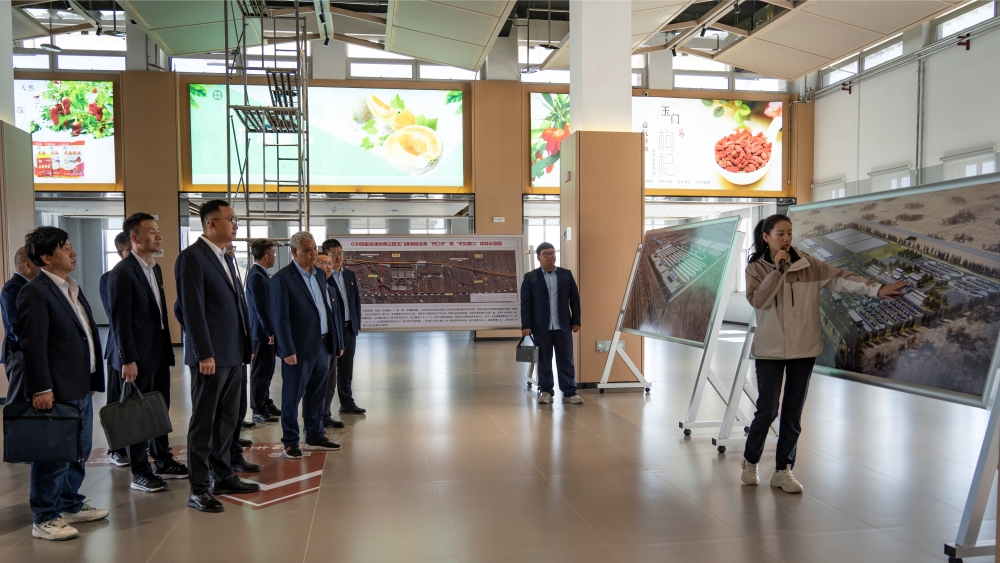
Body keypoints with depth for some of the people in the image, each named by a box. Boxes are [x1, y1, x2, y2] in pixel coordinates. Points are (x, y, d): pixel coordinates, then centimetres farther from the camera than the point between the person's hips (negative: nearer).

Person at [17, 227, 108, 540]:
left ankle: (70, 506, 31)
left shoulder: (72, 289, 15)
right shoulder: (35, 293, -13)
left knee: (79, 451, 17)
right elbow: (33, 345, -18)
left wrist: (93, 378, 18)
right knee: (54, 455, 0)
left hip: (81, 388, 9)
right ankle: (45, 519, 11)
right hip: (56, 391, -9)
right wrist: (41, 389, -20)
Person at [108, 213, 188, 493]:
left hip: (159, 353, 8)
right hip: (138, 357, -8)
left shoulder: (154, 268, 12)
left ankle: (163, 461, 27)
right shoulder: (122, 272, -14)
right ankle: (140, 472, 13)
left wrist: (168, 348, 14)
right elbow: (120, 320, -17)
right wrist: (128, 360, -18)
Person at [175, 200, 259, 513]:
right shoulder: (192, 257, -10)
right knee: (204, 423, -1)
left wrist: (247, 345, 15)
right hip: (211, 356, -8)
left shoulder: (227, 259, 17)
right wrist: (205, 355, -19)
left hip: (234, 355, 8)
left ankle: (222, 476, 27)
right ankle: (199, 488, 7)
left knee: (228, 420, 15)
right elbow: (192, 309, -16)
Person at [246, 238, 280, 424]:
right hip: (262, 332, -10)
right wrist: (270, 332, -21)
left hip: (266, 331, 10)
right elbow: (260, 307, -22)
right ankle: (258, 410, 7)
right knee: (260, 371, -1)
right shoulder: (256, 275, -19)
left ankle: (266, 404, 27)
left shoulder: (261, 274, 13)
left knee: (266, 370, 17)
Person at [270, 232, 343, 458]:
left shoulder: (320, 275, 12)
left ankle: (314, 437, 28)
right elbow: (280, 317, -14)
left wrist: (337, 340, 12)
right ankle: (290, 442, 17)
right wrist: (288, 350, -17)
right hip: (299, 348, -7)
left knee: (317, 394, 16)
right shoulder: (282, 278, -10)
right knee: (292, 396, 5)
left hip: (322, 345, 7)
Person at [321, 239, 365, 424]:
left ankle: (347, 404, 33)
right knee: (329, 373, -4)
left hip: (349, 329, 7)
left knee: (346, 370, 19)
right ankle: (324, 414, 0)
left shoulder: (350, 274, 10)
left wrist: (357, 324, 11)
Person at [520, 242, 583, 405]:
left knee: (566, 361, 3)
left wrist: (576, 321, 3)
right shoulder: (530, 277, 1)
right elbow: (525, 303, -2)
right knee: (544, 361, 6)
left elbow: (575, 299, 8)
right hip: (541, 327, -1)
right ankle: (546, 391, 17)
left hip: (563, 326, 1)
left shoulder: (566, 275, 7)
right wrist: (526, 326, -9)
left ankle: (569, 393, 9)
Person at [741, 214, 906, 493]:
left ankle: (783, 470, 20)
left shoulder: (807, 265, 1)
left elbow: (841, 278, -9)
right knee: (767, 410, -3)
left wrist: (876, 289, -22)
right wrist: (777, 269, -18)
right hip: (770, 350, -2)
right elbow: (757, 300, -16)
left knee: (793, 414, 8)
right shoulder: (756, 268, -2)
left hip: (803, 349, 3)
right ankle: (750, 462, 20)